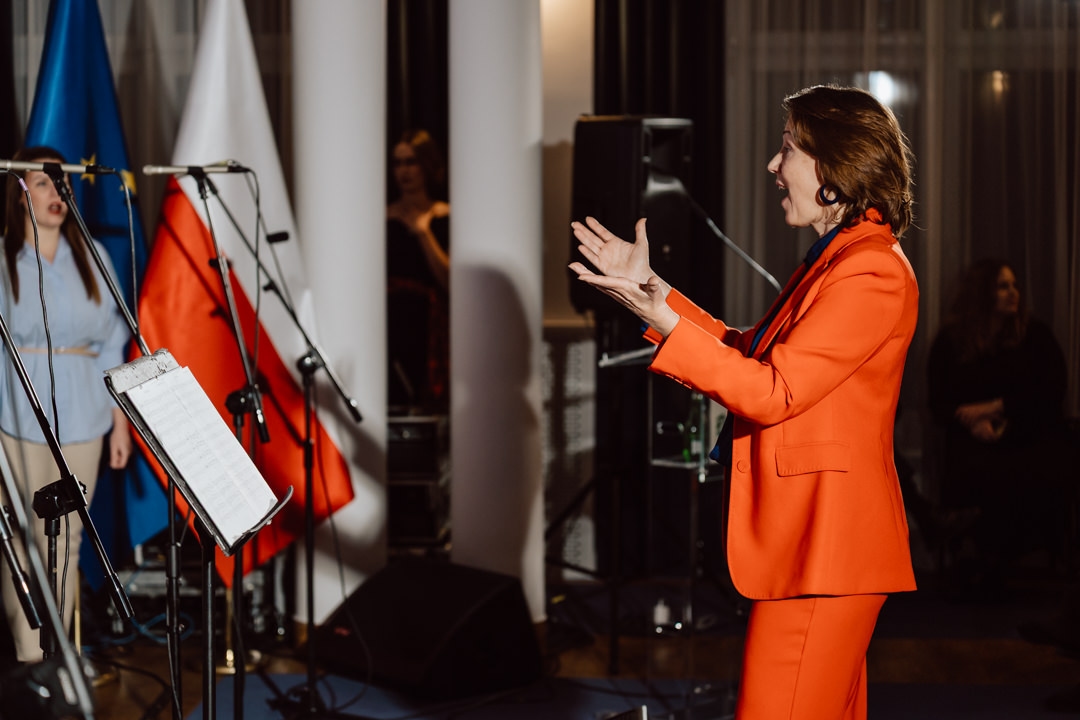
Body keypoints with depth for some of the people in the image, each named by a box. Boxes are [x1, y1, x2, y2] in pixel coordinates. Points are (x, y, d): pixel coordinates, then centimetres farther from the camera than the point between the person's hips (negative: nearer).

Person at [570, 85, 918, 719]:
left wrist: (659, 318, -25)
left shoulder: (870, 271, -16)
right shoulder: (838, 256, 18)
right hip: (816, 541, 11)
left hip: (819, 546, -11)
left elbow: (770, 392, -20)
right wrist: (653, 286, 18)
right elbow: (746, 353, 20)